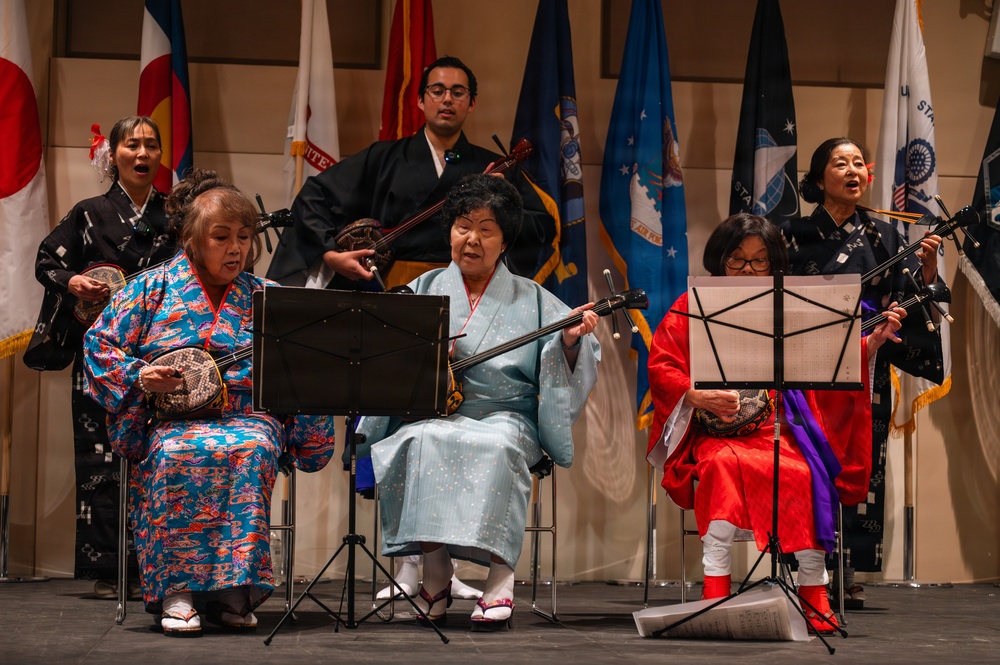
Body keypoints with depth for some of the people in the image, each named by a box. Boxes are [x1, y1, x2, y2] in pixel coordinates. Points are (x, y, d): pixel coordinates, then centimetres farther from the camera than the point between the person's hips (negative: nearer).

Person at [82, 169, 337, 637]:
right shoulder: (154, 288, 9)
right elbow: (100, 345, 8)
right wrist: (140, 378, -8)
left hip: (249, 418, 1)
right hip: (172, 419, -1)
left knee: (253, 450, -35)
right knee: (176, 455, -37)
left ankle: (235, 591, -28)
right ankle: (176, 591, -31)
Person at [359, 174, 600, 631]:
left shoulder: (532, 300, 15)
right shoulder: (423, 291, 18)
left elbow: (564, 369, 5)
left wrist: (571, 341, -16)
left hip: (503, 418, -1)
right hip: (429, 416, 1)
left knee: (497, 448, -36)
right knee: (425, 442, -34)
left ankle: (500, 582, -36)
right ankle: (436, 578, -26)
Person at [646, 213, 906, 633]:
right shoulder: (694, 306, 7)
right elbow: (660, 367, 1)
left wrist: (872, 343, -7)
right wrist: (699, 397, -15)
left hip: (775, 426, 2)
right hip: (714, 430, -2)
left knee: (804, 474, -29)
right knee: (723, 466, -35)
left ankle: (813, 593, -18)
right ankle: (715, 590, -32)